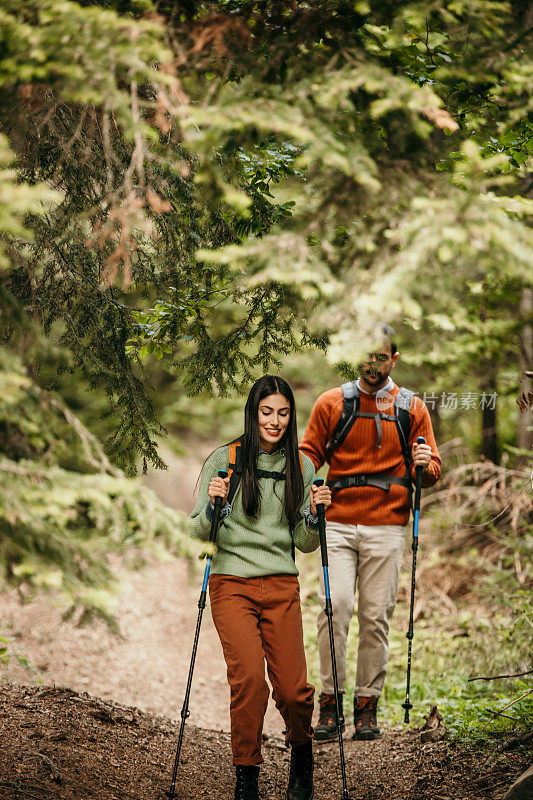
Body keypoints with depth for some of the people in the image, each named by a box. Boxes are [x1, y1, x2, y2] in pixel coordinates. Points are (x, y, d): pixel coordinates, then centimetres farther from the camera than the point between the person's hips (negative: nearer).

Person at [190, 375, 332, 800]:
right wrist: (213, 506, -16)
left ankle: (302, 751, 27)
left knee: (292, 688, -5)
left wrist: (314, 514, -7)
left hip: (282, 585, 2)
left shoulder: (301, 466, 8)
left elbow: (305, 543, 11)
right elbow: (201, 533, 3)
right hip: (232, 584, -2)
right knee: (249, 678, -17)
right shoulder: (224, 460, 0)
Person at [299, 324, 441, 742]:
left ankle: (368, 703, 10)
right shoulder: (332, 403, 8)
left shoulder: (411, 408, 9)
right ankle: (331, 702, -4)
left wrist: (424, 466, -11)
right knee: (335, 606, -13)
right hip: (338, 524, 0)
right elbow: (308, 455, 12)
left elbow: (432, 469, 12)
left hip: (387, 527, 0)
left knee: (376, 615, -1)